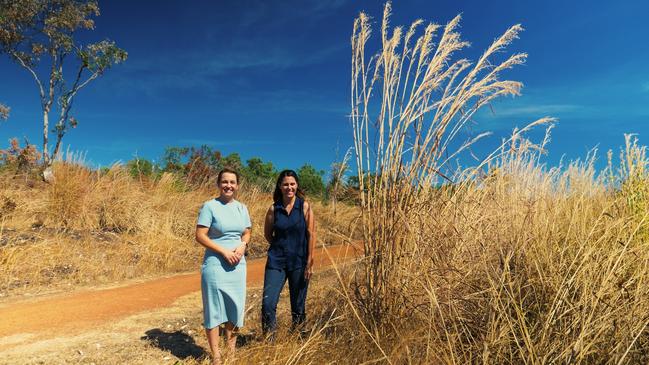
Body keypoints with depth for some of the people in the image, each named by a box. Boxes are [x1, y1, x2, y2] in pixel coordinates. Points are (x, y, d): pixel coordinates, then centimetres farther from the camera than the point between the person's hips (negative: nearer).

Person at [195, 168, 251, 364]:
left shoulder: (241, 208, 8)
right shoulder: (210, 206, -8)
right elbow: (200, 236, -12)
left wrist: (243, 245, -8)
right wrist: (224, 252, -17)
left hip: (238, 265, 5)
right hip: (215, 265, -5)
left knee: (236, 307, 11)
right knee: (214, 308, 3)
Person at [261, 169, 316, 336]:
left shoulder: (305, 206, -4)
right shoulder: (274, 209, 1)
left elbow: (311, 235, -6)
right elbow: (267, 233, 14)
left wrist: (310, 263, -10)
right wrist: (280, 247, 7)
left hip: (299, 262, -1)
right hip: (276, 261, 2)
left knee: (298, 305, 10)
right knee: (268, 303, -4)